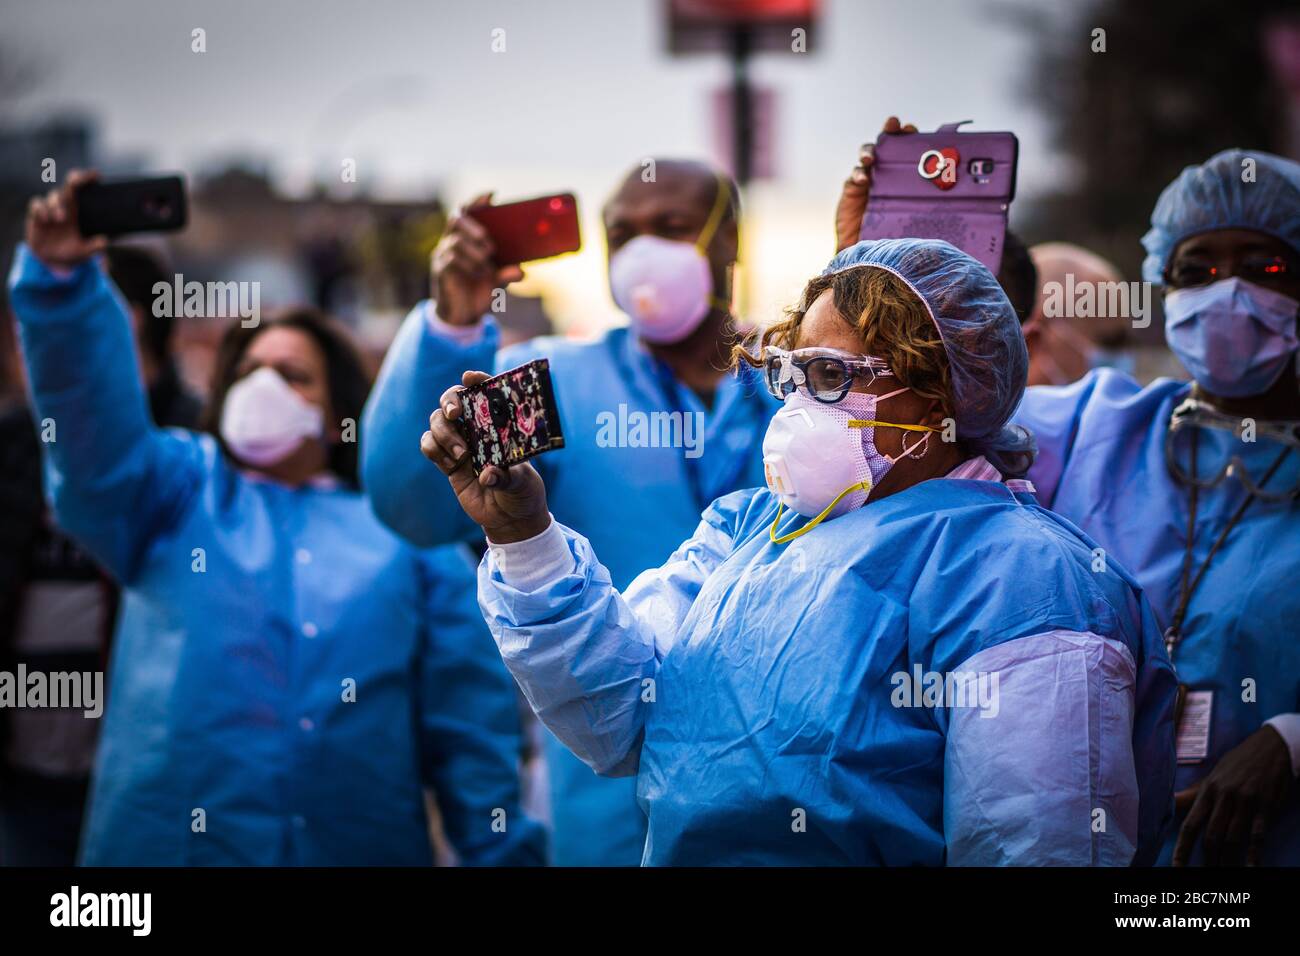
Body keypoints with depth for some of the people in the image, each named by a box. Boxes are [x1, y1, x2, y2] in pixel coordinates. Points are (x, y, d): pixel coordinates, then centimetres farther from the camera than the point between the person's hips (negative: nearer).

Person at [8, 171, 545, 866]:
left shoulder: (405, 533, 13)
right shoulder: (176, 493, 15)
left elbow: (469, 719, 9)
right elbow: (94, 409, -4)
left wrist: (500, 852, -1)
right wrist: (62, 277, -20)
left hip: (360, 845, 0)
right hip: (171, 842, 0)